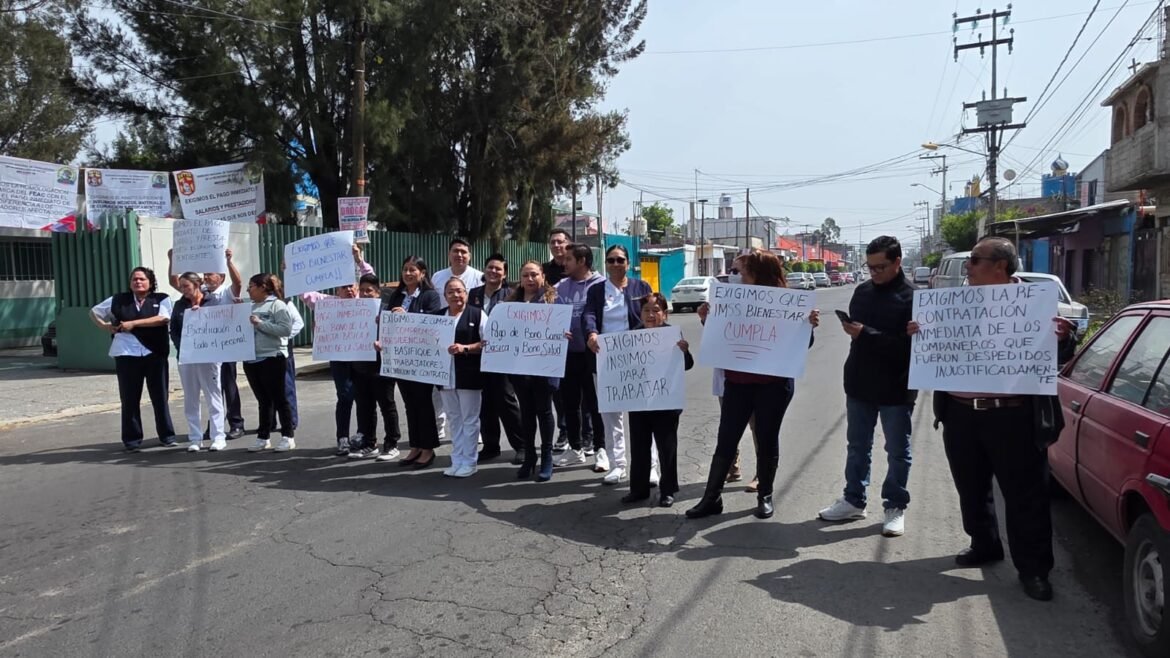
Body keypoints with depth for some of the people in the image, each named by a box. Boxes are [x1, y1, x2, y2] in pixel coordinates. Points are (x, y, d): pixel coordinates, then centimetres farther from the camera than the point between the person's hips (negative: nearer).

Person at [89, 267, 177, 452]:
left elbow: (163, 318, -14)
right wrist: (105, 326, 7)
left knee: (160, 396, 4)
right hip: (127, 355, 2)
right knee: (129, 399, 5)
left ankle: (166, 435, 15)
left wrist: (134, 323, -13)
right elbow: (93, 312, 23)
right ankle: (132, 440, 12)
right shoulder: (118, 300, 11)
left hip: (155, 354, -2)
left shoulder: (161, 299, 4)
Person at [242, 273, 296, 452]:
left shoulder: (277, 305, -6)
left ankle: (288, 436, 7)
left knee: (278, 398, 0)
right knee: (263, 400, 12)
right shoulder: (250, 307, 15)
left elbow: (286, 329, -17)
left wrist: (260, 324, -17)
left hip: (272, 358, -7)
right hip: (251, 359, 7)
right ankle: (263, 438, 18)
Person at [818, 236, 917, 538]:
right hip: (860, 384, 6)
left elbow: (909, 345, -22)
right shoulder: (862, 291, 6)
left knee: (897, 451, 8)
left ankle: (895, 507, 20)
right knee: (857, 445, 15)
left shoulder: (912, 296, -14)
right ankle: (854, 500, 26)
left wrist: (866, 333, -26)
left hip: (896, 388, -6)